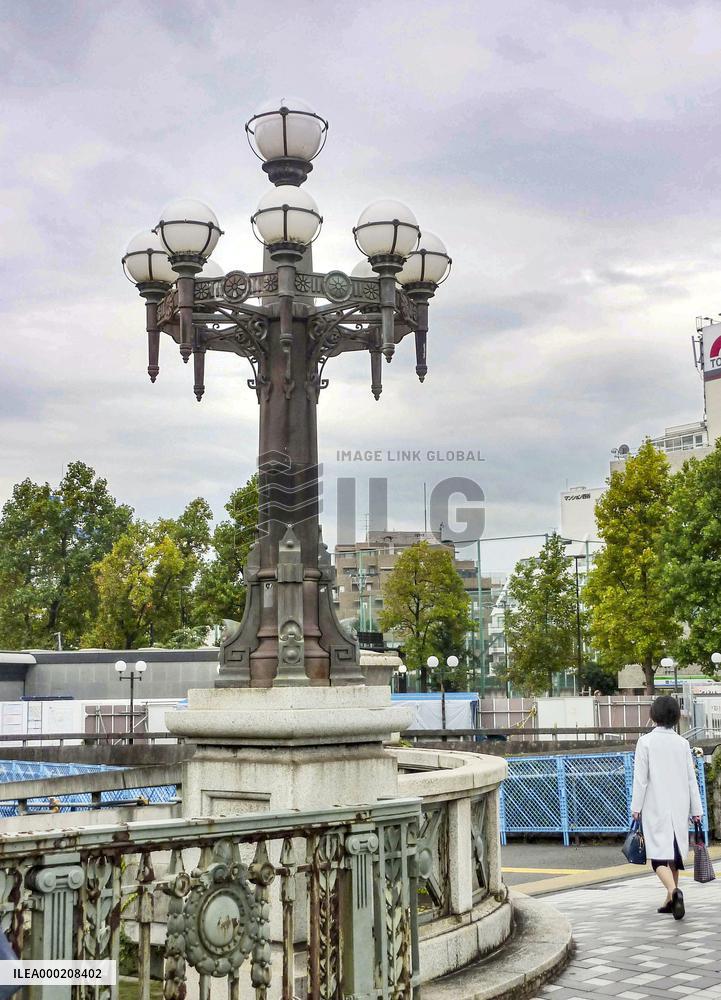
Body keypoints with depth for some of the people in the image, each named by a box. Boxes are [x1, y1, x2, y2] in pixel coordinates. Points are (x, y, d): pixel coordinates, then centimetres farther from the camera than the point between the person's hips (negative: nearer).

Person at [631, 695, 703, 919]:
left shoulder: (646, 741, -8)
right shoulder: (682, 743, 3)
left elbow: (640, 778, -10)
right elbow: (691, 778, 4)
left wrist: (636, 807, -3)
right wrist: (696, 809, 8)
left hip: (655, 807, -4)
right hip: (679, 806, 4)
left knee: (659, 855, -4)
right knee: (674, 852, 16)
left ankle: (674, 891, -28)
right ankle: (670, 901, 23)